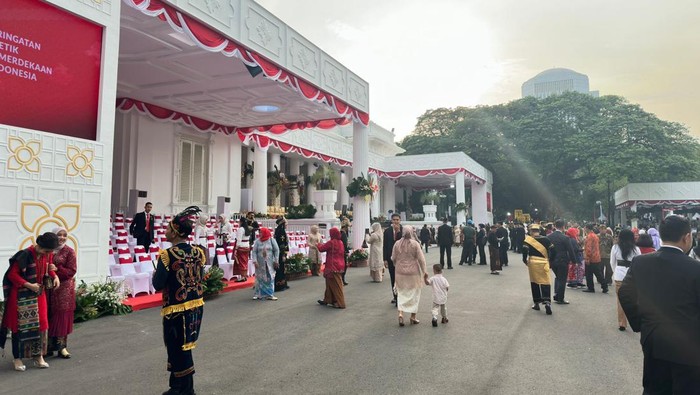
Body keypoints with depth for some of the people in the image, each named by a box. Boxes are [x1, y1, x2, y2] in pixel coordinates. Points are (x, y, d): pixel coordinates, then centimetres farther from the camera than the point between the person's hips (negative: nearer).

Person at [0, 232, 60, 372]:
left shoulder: (48, 254, -3)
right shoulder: (25, 255, -21)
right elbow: (12, 274, -16)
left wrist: (55, 276, -8)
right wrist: (29, 285, -22)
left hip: (39, 293, 6)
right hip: (22, 295, -6)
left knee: (40, 323, 6)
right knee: (20, 325, 3)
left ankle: (38, 356, 16)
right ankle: (17, 358, 16)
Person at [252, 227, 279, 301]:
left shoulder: (271, 240, -2)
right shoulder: (257, 241, -1)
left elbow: (276, 250, 0)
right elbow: (254, 251, -4)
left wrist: (276, 261, -3)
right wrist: (255, 261, -14)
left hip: (269, 263, 0)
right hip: (260, 263, 0)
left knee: (270, 278, 3)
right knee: (260, 278, 4)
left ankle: (270, 294, 10)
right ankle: (259, 294, 13)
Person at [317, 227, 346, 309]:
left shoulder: (331, 242, -16)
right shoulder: (341, 242, 8)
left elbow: (321, 248, -9)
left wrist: (319, 244, 14)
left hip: (333, 267, -8)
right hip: (339, 267, 8)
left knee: (336, 285, -3)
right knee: (330, 284, 18)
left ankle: (340, 303, 1)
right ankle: (327, 300, 27)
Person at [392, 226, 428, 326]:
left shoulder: (397, 244, -3)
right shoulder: (415, 244, -11)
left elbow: (393, 259, 4)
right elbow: (421, 259, -9)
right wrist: (424, 272, 0)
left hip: (400, 272, 2)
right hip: (413, 272, -2)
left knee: (401, 293, 14)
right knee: (414, 293, 12)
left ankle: (400, 313, -3)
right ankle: (413, 317, 16)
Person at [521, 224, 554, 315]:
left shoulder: (528, 239, -3)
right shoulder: (545, 239, 4)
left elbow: (525, 250, -15)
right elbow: (553, 250, 0)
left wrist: (525, 260, 0)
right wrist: (550, 260, 13)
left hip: (532, 263, -1)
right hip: (544, 263, 1)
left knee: (534, 283, 12)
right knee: (546, 283, 2)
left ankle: (536, 303, 18)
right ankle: (547, 302, -16)